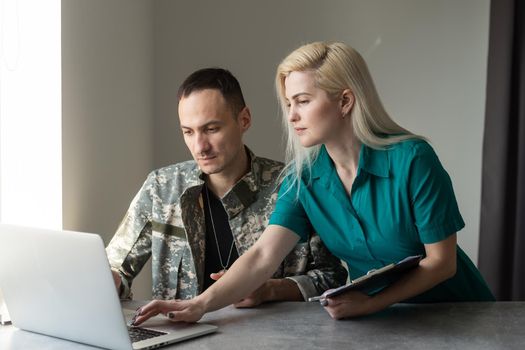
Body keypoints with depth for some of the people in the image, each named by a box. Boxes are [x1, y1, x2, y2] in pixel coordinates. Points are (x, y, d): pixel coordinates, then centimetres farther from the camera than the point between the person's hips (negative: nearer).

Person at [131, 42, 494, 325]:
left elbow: (441, 261, -16)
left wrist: (371, 303, -27)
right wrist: (202, 303, -33)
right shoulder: (303, 176, -9)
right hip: (382, 318, 3)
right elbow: (263, 256, -18)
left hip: (455, 313, -2)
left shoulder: (411, 160, -21)